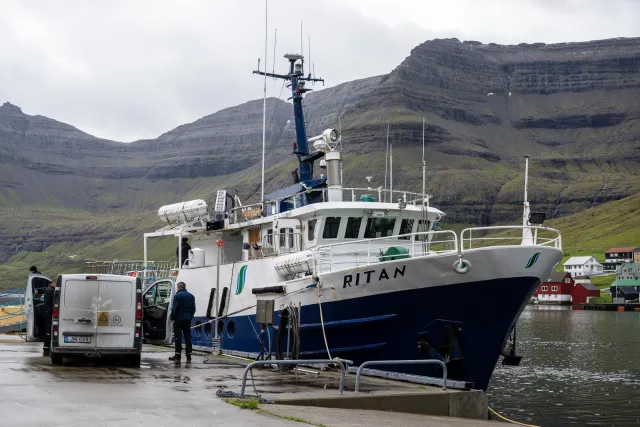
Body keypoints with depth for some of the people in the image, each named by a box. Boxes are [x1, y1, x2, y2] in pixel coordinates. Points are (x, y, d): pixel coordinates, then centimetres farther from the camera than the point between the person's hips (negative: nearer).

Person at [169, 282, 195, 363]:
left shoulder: (177, 295, -11)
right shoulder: (191, 296, 10)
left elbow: (174, 308, -13)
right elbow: (193, 308, 11)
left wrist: (172, 317, -3)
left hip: (179, 319, -6)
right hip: (188, 319, 6)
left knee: (178, 338, -1)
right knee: (188, 338, 8)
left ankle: (178, 356, 0)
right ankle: (188, 357, 8)